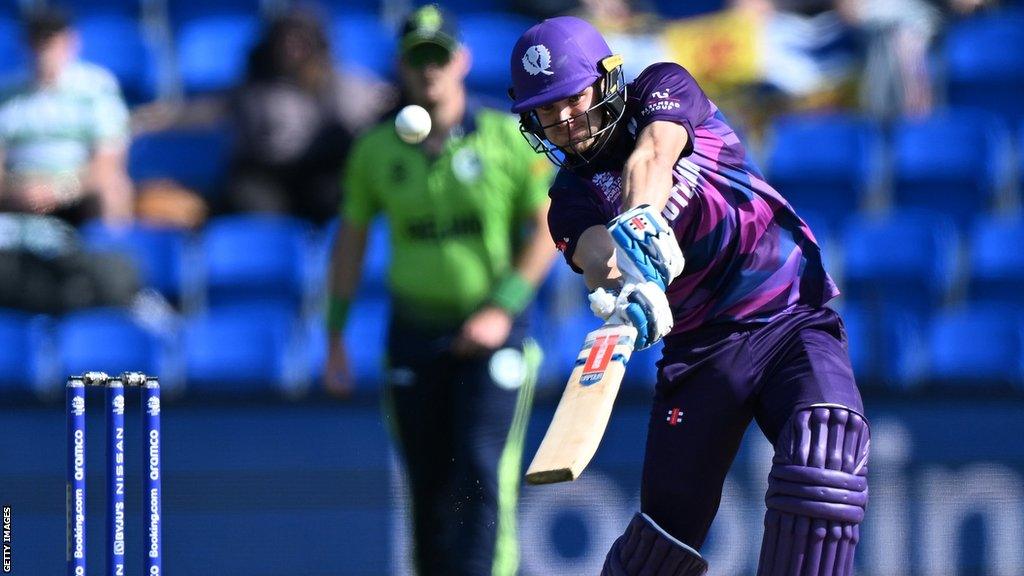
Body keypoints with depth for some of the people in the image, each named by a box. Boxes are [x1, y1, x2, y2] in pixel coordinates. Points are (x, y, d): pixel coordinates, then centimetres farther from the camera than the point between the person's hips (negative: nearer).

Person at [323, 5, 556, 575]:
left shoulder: (508, 138, -4)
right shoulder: (377, 150, 5)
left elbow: (547, 228, -3)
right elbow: (352, 239, 13)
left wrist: (503, 309, -13)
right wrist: (335, 336, 10)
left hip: (494, 331, -3)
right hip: (415, 331, 3)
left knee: (483, 475, -15)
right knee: (430, 486, 6)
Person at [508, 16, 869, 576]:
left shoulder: (664, 89, 3)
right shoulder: (572, 196, 5)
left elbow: (652, 155, -20)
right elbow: (594, 251, -19)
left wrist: (638, 224, -42)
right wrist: (618, 280, -44)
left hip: (794, 319, -2)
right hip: (699, 348, 2)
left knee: (822, 463, -27)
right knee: (669, 524, -3)